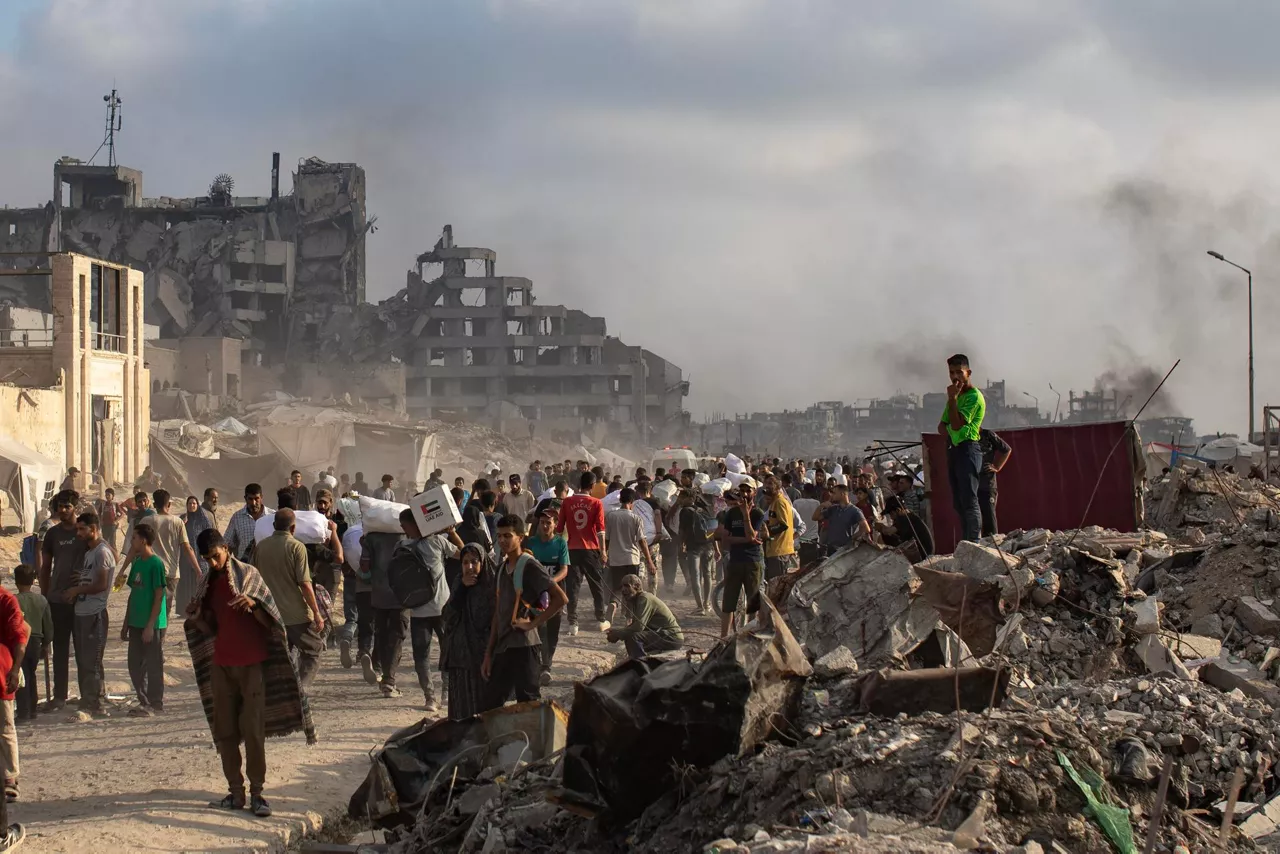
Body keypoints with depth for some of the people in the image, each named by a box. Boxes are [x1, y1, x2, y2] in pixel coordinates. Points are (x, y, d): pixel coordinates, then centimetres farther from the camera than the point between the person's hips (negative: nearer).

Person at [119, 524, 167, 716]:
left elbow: (159, 596, -15)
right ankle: (144, 701, 20)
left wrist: (150, 625, -18)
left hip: (152, 625, -8)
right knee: (135, 664, 10)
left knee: (153, 664, -1)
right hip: (136, 623, 8)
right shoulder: (138, 562, 12)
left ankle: (155, 704, 7)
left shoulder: (156, 564, -13)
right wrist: (126, 624, 17)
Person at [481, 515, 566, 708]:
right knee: (491, 707, 9)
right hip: (503, 648, 8)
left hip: (524, 647, -8)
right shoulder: (503, 568, 15)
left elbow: (561, 598, -17)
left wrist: (533, 623, -15)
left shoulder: (529, 566, -8)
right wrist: (488, 654, 17)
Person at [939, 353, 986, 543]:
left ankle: (974, 543, -18)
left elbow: (957, 424, -18)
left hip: (968, 448, -9)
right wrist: (949, 433, -1)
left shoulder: (974, 396, -9)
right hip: (953, 449, 9)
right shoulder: (956, 395, 20)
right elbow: (942, 425, 20)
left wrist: (952, 398, -16)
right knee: (959, 503, 9)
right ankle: (965, 543, 11)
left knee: (969, 501, -15)